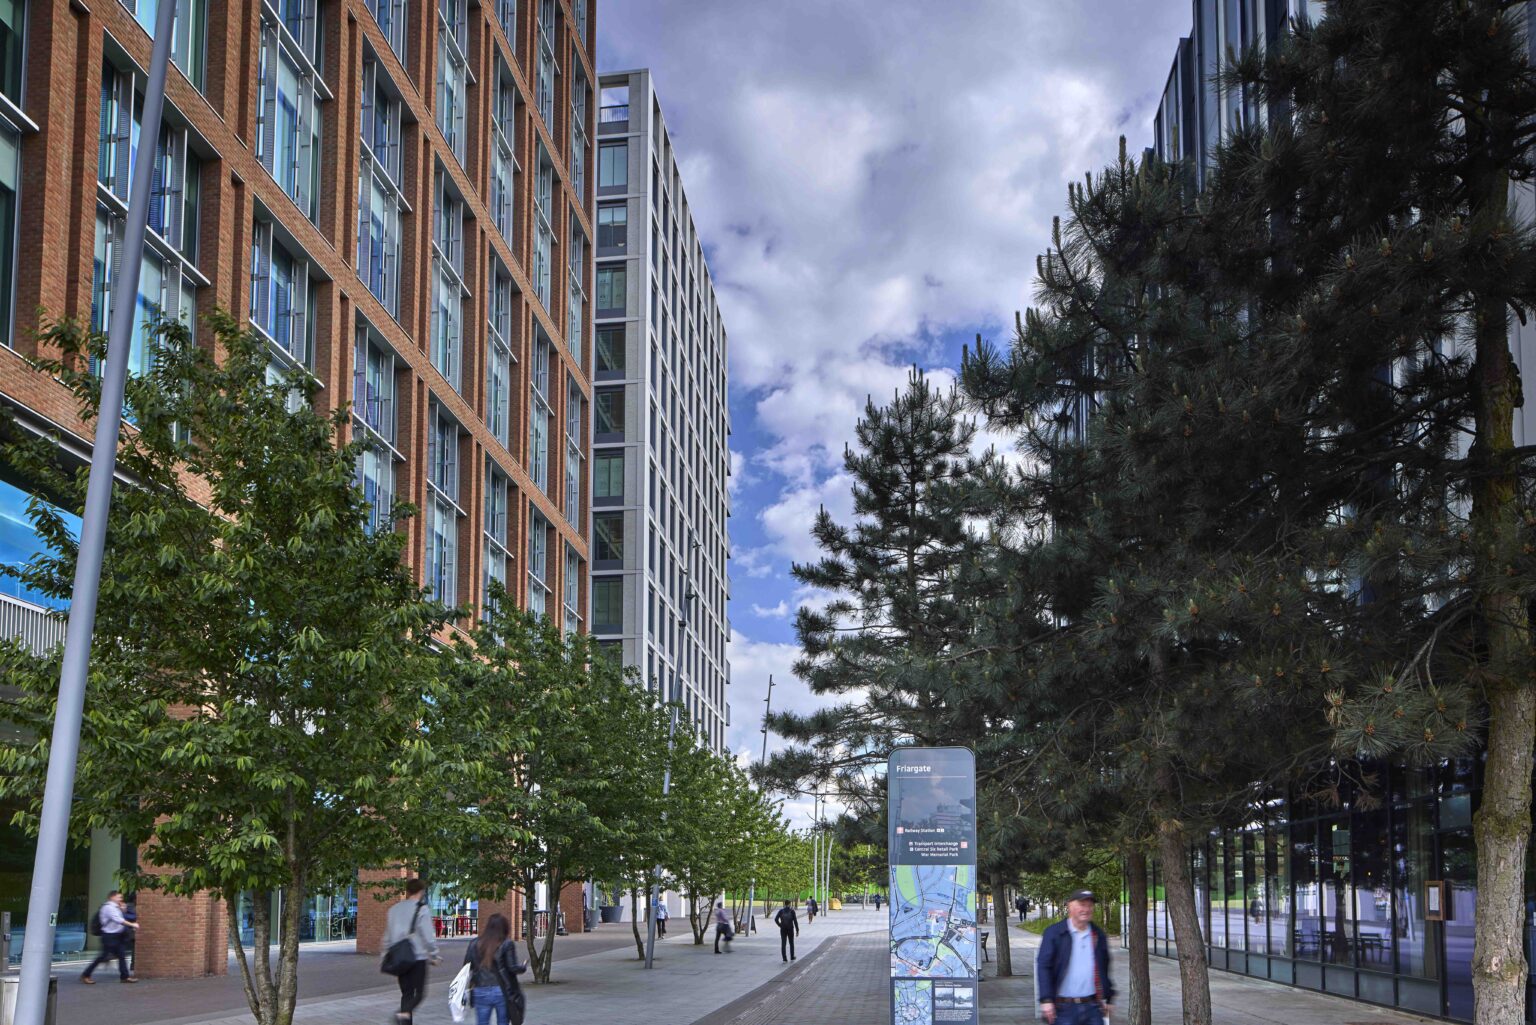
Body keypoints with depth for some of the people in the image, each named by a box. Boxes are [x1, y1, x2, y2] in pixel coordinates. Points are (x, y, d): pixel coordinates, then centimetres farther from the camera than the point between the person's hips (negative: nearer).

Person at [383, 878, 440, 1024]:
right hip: (418, 957, -6)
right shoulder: (422, 909, -9)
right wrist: (434, 956, -3)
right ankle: (404, 1013, -27)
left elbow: (388, 935, 14)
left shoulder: (394, 909, 11)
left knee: (406, 993, 13)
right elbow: (429, 935, -12)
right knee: (419, 993, -2)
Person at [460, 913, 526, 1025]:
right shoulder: (507, 944, -6)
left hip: (480, 992, 3)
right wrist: (523, 968, 10)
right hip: (501, 991, -2)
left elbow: (467, 966, 5)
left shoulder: (474, 943, 5)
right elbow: (513, 968, -9)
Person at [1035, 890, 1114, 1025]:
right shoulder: (1054, 933, -4)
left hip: (1092, 1007, 4)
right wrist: (1046, 1000, -16)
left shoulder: (1099, 935, 11)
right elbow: (1043, 967, -9)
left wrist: (1107, 998, 21)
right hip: (1064, 1009, -4)